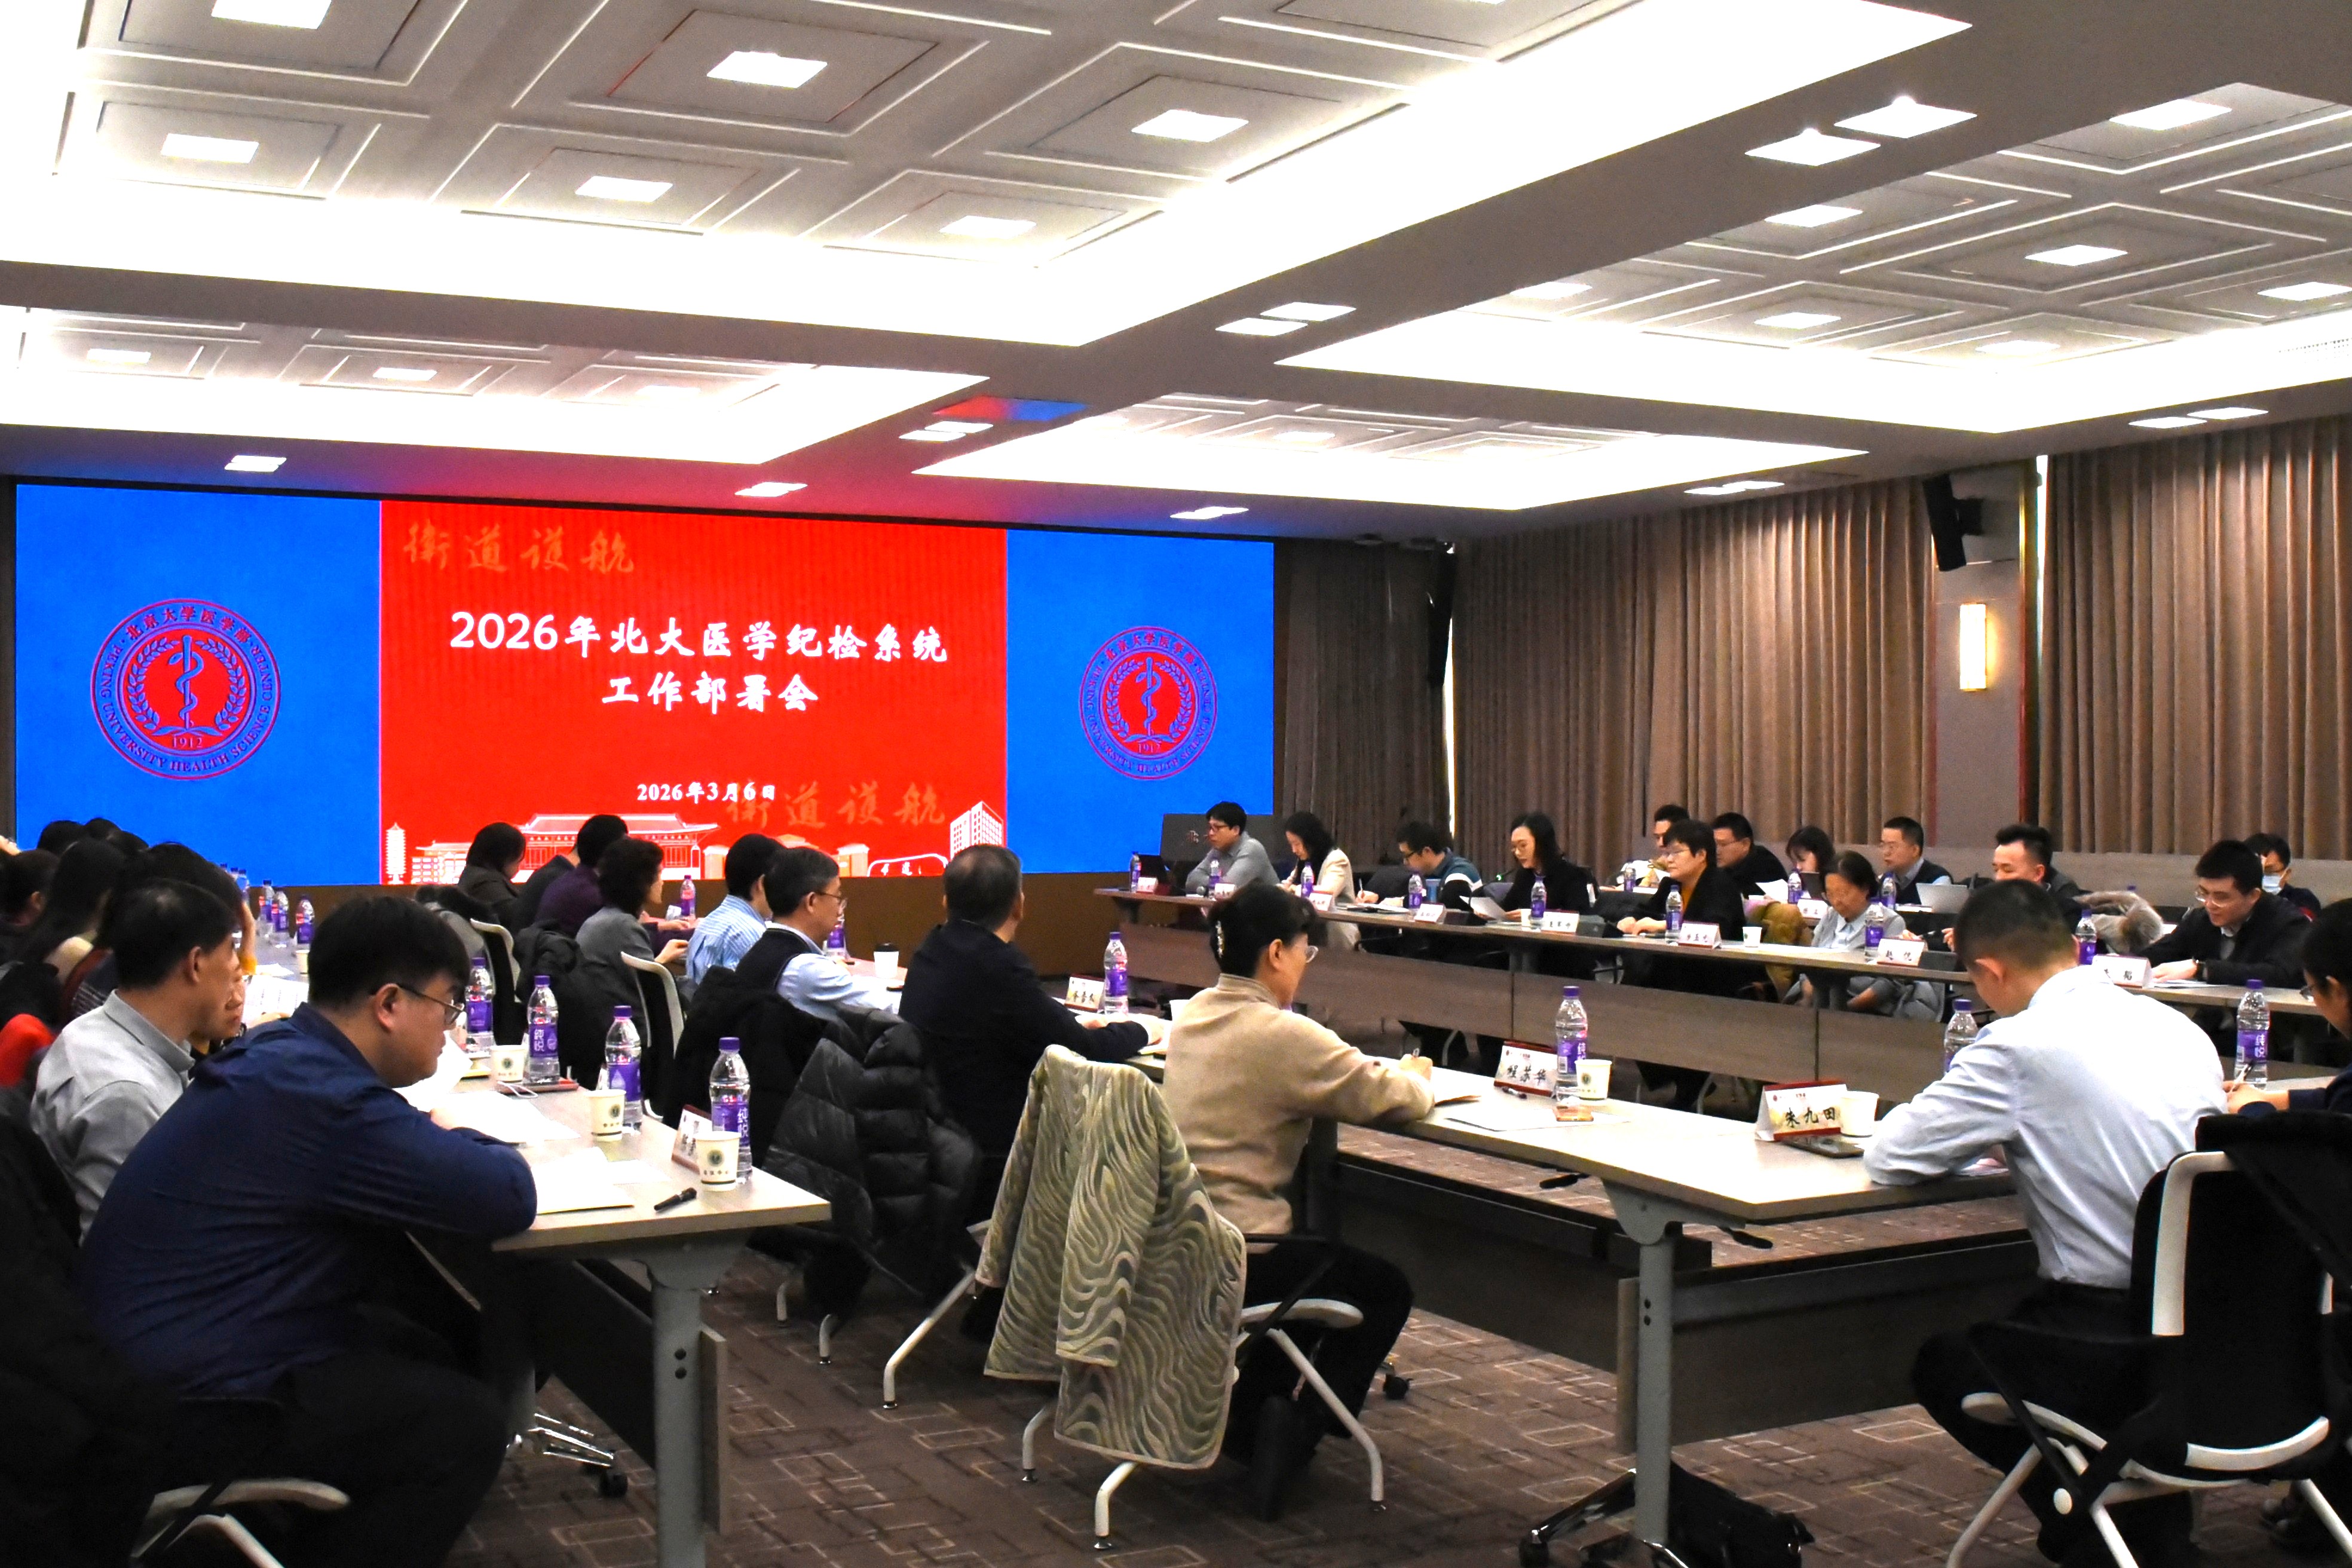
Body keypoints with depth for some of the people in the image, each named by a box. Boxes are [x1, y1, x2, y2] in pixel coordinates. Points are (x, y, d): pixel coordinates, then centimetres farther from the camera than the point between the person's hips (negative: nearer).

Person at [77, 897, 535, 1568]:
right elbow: (511, 1199, -25)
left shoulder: (279, 1056, 4)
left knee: (424, 1348, 19)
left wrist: (433, 1140, 2)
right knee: (468, 1423, -8)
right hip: (179, 1413, -10)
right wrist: (455, 1141, -3)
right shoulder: (325, 1102, -27)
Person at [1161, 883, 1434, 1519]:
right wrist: (1414, 1076, 9)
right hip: (1232, 1257, -8)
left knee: (1316, 1260, 34)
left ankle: (1248, 1411, 30)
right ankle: (1298, 1429, 5)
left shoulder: (1193, 1017, 7)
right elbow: (1396, 1099, -15)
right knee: (1387, 1288, 14)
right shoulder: (1281, 1035, -19)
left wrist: (1384, 1073, 13)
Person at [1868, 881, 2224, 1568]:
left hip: (2111, 1336, -7)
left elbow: (1887, 1157, -10)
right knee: (2018, 1321, 33)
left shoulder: (2021, 1045, -15)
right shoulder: (2180, 1028, 6)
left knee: (1939, 1362, 20)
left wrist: (1975, 1137, 10)